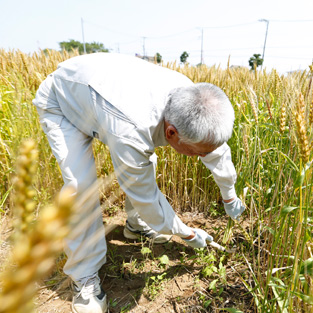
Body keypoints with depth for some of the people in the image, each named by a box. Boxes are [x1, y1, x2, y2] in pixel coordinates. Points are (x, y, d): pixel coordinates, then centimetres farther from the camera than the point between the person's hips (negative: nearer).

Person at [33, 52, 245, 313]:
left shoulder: (192, 100, -24)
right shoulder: (129, 134, -45)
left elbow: (218, 150, -6)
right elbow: (146, 196, -29)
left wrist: (230, 196, 9)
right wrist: (187, 234, -12)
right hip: (60, 102, -6)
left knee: (145, 162, 2)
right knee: (81, 185, -22)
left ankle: (137, 224, 28)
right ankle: (84, 276, 1)